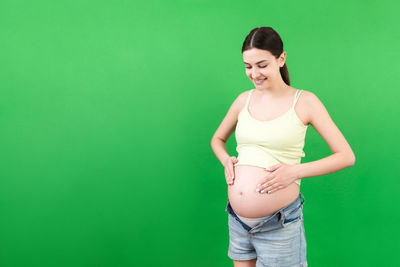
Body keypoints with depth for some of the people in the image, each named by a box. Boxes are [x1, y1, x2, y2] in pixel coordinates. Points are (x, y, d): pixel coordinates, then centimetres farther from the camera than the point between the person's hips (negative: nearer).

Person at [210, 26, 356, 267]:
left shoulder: (304, 101, -7)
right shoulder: (244, 99, 4)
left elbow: (347, 156, -6)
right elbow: (218, 139, 20)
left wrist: (296, 171, -17)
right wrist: (226, 160, 0)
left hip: (280, 226, -4)